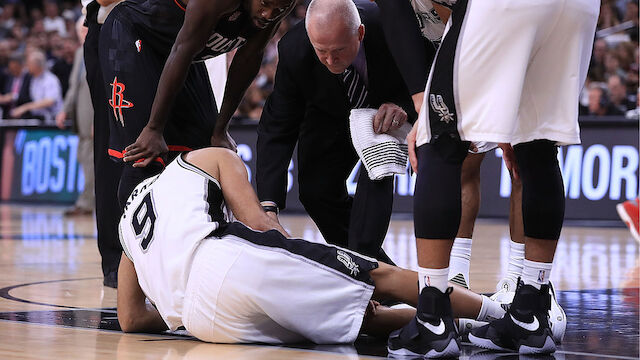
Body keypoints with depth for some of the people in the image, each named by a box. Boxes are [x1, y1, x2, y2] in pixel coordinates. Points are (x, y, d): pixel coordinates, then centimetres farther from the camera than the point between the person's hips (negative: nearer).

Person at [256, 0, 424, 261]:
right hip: (331, 119, 2)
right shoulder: (293, 51, -33)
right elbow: (276, 129, -28)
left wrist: (404, 106, -42)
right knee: (314, 189, -12)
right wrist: (268, 206, -37)